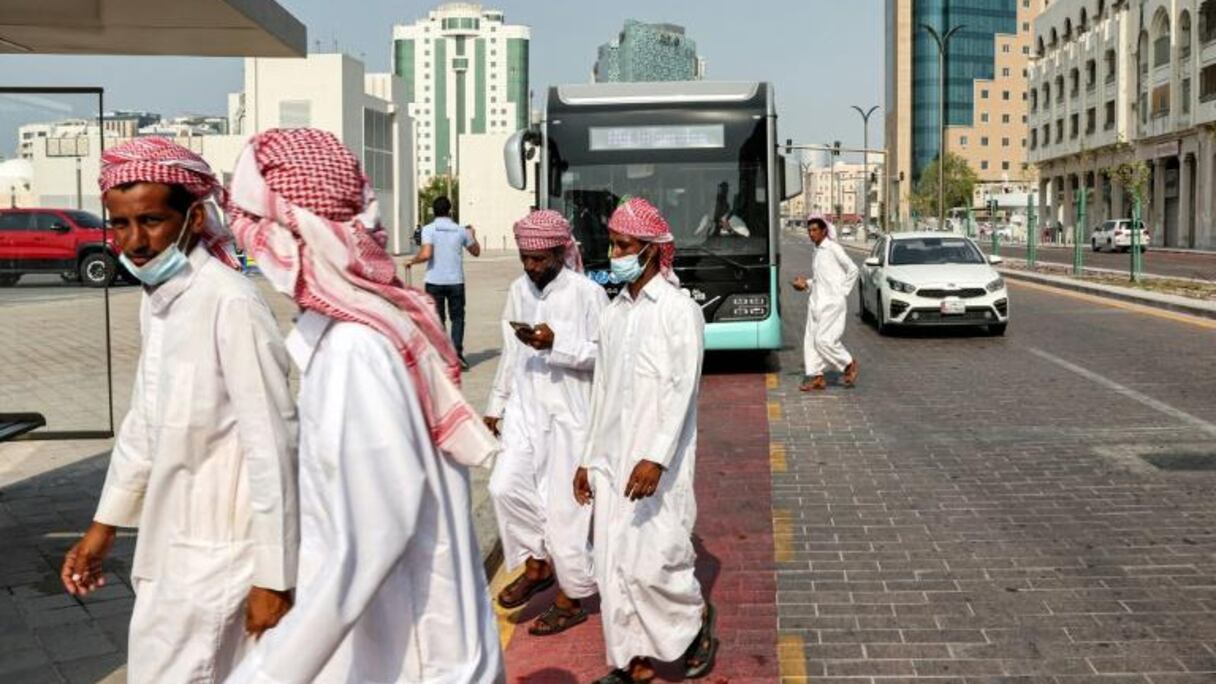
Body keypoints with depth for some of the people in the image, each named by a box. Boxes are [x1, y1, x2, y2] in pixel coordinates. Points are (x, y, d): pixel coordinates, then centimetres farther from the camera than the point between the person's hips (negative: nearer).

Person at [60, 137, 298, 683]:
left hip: (220, 546, -9)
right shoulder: (155, 299, 6)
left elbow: (271, 444, -22)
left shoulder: (230, 303, -23)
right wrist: (105, 522, 21)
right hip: (172, 537, 9)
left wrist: (273, 575, -19)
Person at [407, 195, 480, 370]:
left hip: (435, 281, -1)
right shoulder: (460, 230, 2)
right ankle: (457, 353, 0)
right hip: (456, 281, 1)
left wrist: (412, 261, 0)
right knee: (457, 317, 12)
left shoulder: (429, 229, -7)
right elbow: (476, 251, 16)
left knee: (437, 318, 8)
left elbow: (426, 255, -19)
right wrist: (472, 235, 33)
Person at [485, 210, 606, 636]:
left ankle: (571, 599, 17)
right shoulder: (518, 290, 8)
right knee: (506, 487, -9)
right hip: (525, 410, 5)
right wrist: (497, 405, 18)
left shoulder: (587, 293, -11)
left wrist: (556, 344, -25)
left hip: (570, 414, -5)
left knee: (564, 505, 0)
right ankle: (536, 564, 15)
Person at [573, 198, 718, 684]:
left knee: (653, 560, -8)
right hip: (611, 457, 7)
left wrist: (656, 457, -25)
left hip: (657, 460, -6)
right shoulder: (614, 312, 12)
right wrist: (589, 458, 16)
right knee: (612, 562, 7)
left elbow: (682, 389, -15)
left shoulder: (679, 311, -8)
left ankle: (697, 618, 20)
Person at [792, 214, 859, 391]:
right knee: (810, 340, 2)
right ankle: (817, 377, 6)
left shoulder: (833, 248, -9)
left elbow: (852, 269, -8)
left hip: (832, 302, -8)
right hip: (816, 301, 8)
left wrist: (843, 291, -8)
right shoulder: (817, 251, 15)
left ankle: (850, 365, 9)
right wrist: (806, 284, 7)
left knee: (824, 340, -12)